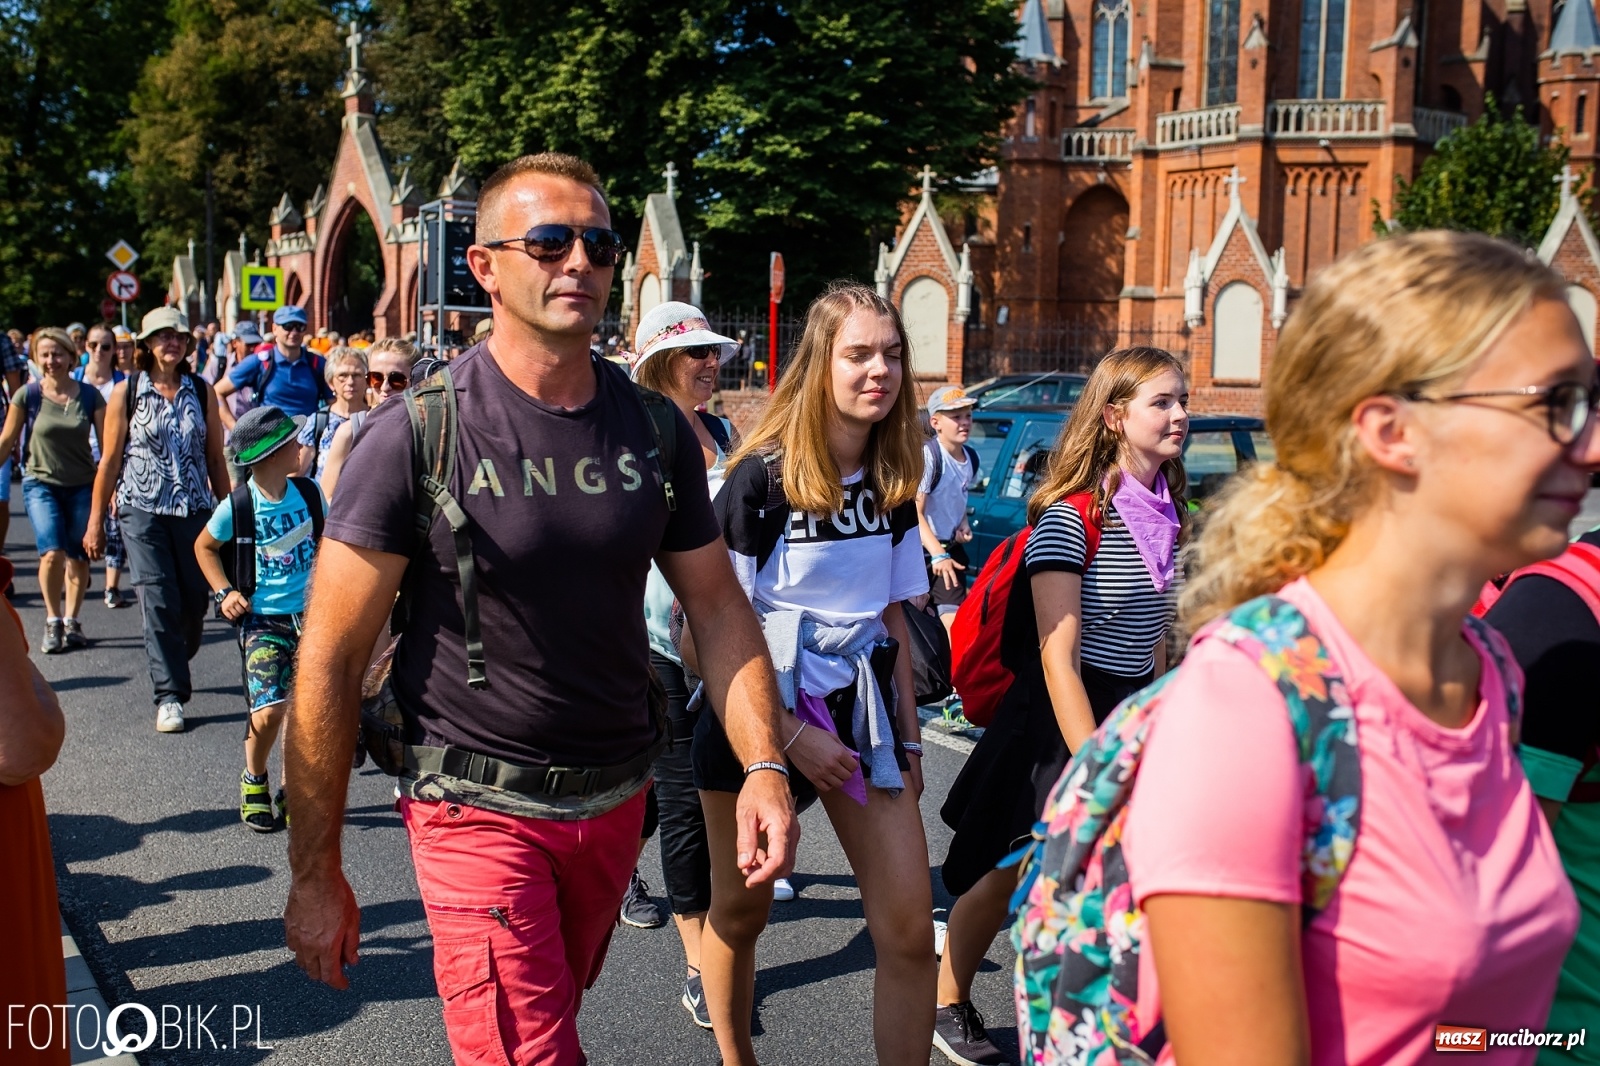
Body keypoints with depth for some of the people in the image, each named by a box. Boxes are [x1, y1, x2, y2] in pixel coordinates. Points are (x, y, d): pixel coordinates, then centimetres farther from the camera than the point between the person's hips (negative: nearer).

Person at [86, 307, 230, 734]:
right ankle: (170, 695, -2)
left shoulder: (202, 391, 6)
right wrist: (96, 521, 2)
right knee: (159, 600, -7)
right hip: (143, 509, -2)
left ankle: (172, 667, 31)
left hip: (195, 508, 2)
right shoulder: (126, 392, 1)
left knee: (196, 597, 3)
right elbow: (109, 460, 2)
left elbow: (215, 457, 9)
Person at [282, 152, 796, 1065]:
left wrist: (764, 765, -9)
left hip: (617, 798, 5)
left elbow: (719, 609, 5)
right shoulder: (420, 434, -13)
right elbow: (330, 662, -11)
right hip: (481, 810, -4)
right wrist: (317, 877, -9)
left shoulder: (657, 431, 0)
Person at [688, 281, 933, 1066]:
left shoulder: (892, 480, 3)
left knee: (910, 928, -4)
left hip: (861, 707, 4)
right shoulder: (761, 479, -14)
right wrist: (791, 737, -16)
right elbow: (709, 632, -14)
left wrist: (907, 737, 10)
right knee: (741, 912, 13)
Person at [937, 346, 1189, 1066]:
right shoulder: (1068, 517, -18)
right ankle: (949, 1006, 31)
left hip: (1135, 715, 6)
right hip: (1060, 718, -6)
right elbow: (1059, 660, -21)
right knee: (1011, 875, 8)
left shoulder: (1169, 512, 4)